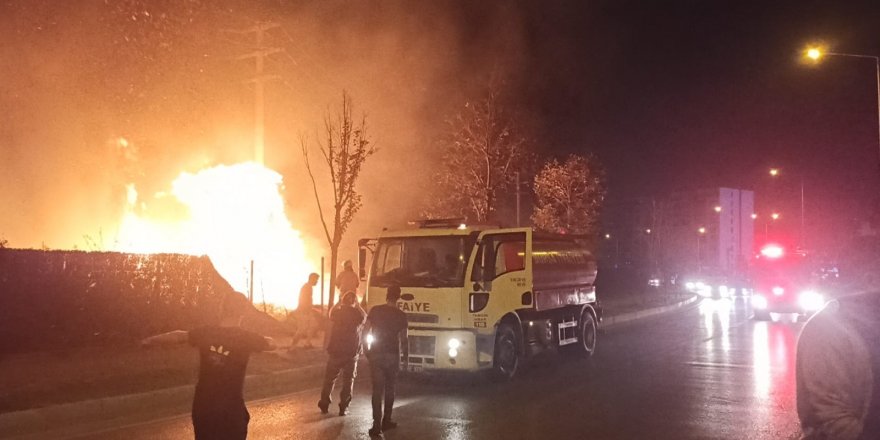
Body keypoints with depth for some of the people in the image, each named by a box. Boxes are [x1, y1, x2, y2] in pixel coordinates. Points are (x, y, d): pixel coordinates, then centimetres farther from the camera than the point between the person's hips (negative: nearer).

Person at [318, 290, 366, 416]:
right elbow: (365, 317, 15)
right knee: (348, 380, 9)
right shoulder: (357, 314, -9)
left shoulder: (336, 312, -6)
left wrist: (340, 302, 20)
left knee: (329, 378, 15)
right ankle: (343, 407, 7)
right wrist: (357, 305, 15)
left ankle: (324, 405, 20)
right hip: (352, 353, -1)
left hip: (335, 351, 1)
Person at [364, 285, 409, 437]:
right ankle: (386, 421, 21)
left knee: (377, 390, -1)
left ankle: (377, 425, -9)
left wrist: (367, 350, 12)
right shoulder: (401, 315, -3)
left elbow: (366, 331, 0)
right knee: (390, 389, 16)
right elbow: (403, 339, -2)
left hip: (376, 354, 0)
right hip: (392, 355, 0)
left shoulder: (375, 310, -2)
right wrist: (406, 359, 7)